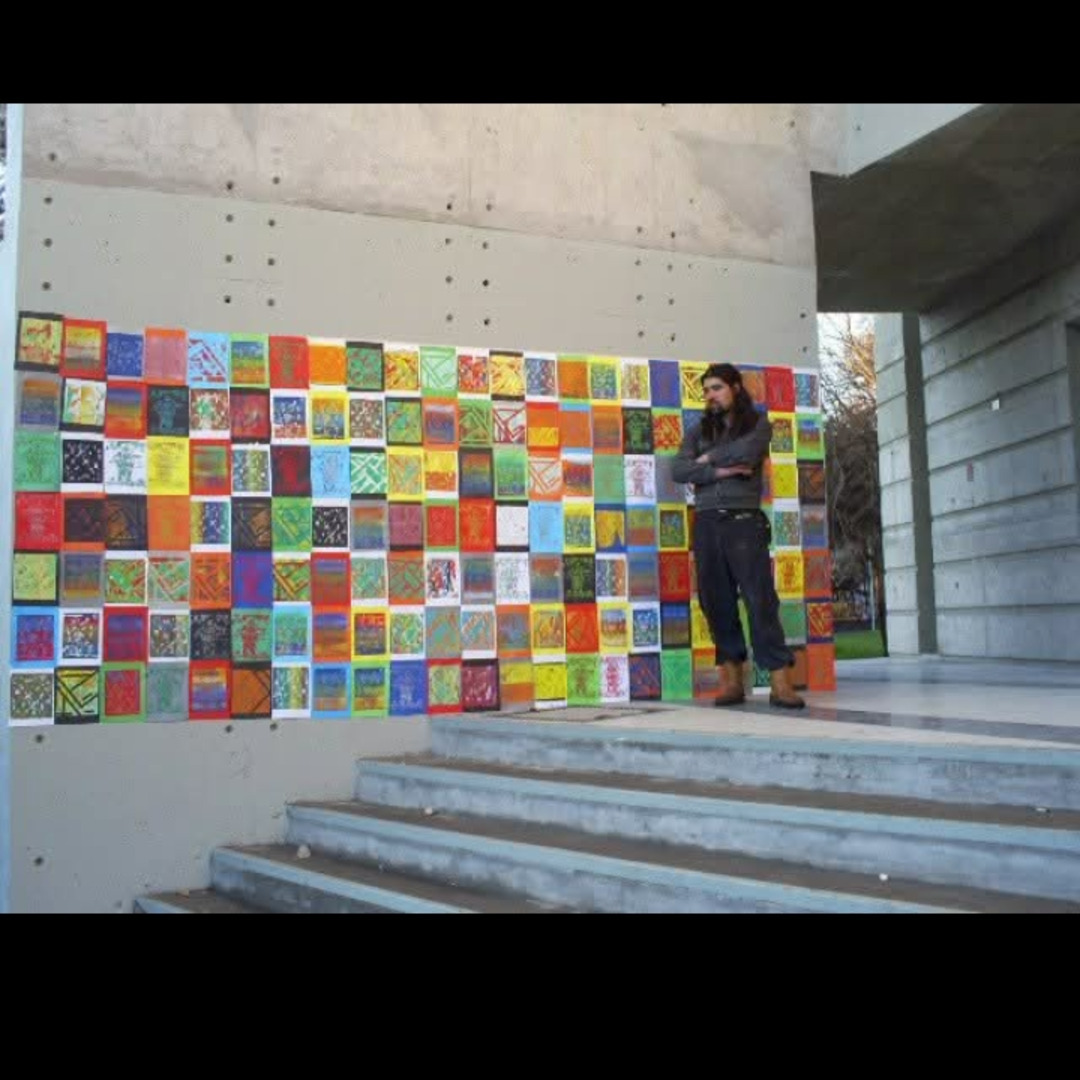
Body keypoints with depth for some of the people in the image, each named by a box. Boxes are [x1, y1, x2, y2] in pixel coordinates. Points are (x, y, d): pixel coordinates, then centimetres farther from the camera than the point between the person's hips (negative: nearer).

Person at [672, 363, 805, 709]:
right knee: (716, 602, 1)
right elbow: (679, 471, 0)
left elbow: (747, 451, -13)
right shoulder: (698, 431, 17)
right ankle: (733, 681, 6)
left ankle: (781, 683, -13)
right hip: (707, 523, 3)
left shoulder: (758, 424, 10)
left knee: (761, 599, -11)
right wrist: (720, 471, -9)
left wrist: (709, 457, 1)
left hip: (744, 521, -3)